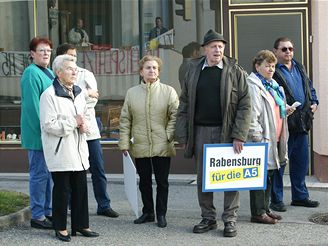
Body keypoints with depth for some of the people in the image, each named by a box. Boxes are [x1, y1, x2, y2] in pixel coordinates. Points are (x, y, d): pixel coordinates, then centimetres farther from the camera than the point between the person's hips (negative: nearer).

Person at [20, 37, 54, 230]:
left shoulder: (49, 73, 15)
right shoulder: (31, 73, -15)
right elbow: (33, 106, -20)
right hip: (38, 134, -9)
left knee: (49, 173, 15)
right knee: (40, 174, -3)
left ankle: (48, 211, 25)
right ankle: (37, 216, 4)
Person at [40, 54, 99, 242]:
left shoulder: (78, 92, 13)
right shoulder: (49, 95, -12)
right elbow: (49, 125, -16)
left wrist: (84, 124, 0)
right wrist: (73, 123, -15)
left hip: (79, 149, 7)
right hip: (60, 151, -7)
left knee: (81, 189, 10)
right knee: (62, 190, 1)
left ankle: (81, 224, 20)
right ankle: (61, 228, 12)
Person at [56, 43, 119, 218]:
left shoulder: (86, 75, 8)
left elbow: (94, 99, -4)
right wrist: (86, 94, -13)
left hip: (90, 129, 2)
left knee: (98, 169, 4)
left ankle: (104, 205, 11)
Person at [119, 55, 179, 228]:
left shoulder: (169, 91, 1)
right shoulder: (132, 93, 7)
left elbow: (175, 115, 0)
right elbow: (125, 120, 7)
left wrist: (169, 135, -9)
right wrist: (124, 143, 2)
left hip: (162, 147, -2)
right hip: (140, 146, 2)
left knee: (162, 182, 4)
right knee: (144, 181, 12)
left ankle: (161, 214, 16)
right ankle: (147, 212, 25)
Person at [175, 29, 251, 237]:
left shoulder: (235, 72, 0)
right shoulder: (193, 72, 9)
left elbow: (245, 105, -3)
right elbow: (184, 105, 10)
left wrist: (239, 136, -11)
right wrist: (183, 135, 2)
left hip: (227, 132, -3)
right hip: (201, 132, 3)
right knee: (203, 178, 8)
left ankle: (230, 220, 11)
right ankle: (208, 218, 19)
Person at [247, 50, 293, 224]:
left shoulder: (273, 86, 20)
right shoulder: (253, 86, -12)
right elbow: (252, 115, -18)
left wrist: (284, 111, 14)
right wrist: (257, 138, -21)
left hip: (275, 139, 10)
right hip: (262, 139, -10)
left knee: (269, 175, 15)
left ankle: (265, 208, 24)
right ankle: (258, 213, 1)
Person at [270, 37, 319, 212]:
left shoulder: (300, 68, 17)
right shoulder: (273, 71, -10)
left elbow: (310, 86, 27)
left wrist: (314, 102, 12)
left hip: (301, 123, 8)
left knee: (301, 161, 15)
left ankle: (300, 196, 27)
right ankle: (276, 200, 9)